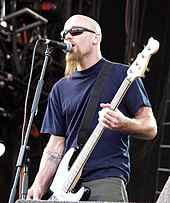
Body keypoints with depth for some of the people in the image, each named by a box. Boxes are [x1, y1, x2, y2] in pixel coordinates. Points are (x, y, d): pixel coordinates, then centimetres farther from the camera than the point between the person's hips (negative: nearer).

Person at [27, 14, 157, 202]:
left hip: (106, 180, -4)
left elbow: (150, 128, 1)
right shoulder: (60, 88, 17)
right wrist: (39, 186, 2)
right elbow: (56, 145, 16)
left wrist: (123, 124, -20)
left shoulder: (121, 74, 4)